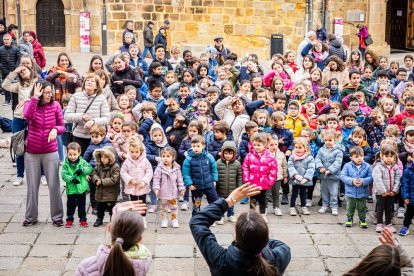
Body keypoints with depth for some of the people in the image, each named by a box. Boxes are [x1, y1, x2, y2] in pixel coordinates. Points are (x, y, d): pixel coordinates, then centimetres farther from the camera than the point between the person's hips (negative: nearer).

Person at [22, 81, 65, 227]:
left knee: (54, 185, 2)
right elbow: (27, 115, -29)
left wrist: (55, 129, -20)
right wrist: (35, 98, -29)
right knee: (32, 186, 10)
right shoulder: (29, 104, -6)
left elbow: (62, 126, 1)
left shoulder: (55, 105, -4)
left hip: (50, 152, 0)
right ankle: (31, 217, 22)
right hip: (31, 152, 0)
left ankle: (57, 216, 14)